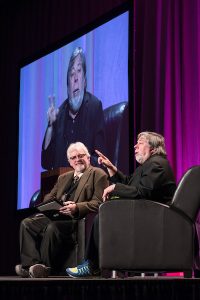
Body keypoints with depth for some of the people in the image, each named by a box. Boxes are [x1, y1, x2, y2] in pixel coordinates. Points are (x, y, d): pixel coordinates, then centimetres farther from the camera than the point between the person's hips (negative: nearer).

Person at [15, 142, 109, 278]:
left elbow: (98, 203, -9)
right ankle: (32, 264, -21)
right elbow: (49, 197, 24)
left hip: (77, 219, -8)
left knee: (52, 227, -35)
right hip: (56, 216, 8)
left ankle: (45, 267, -22)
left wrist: (76, 208, -25)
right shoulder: (64, 178, 28)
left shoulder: (98, 174, 3)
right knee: (27, 223, -12)